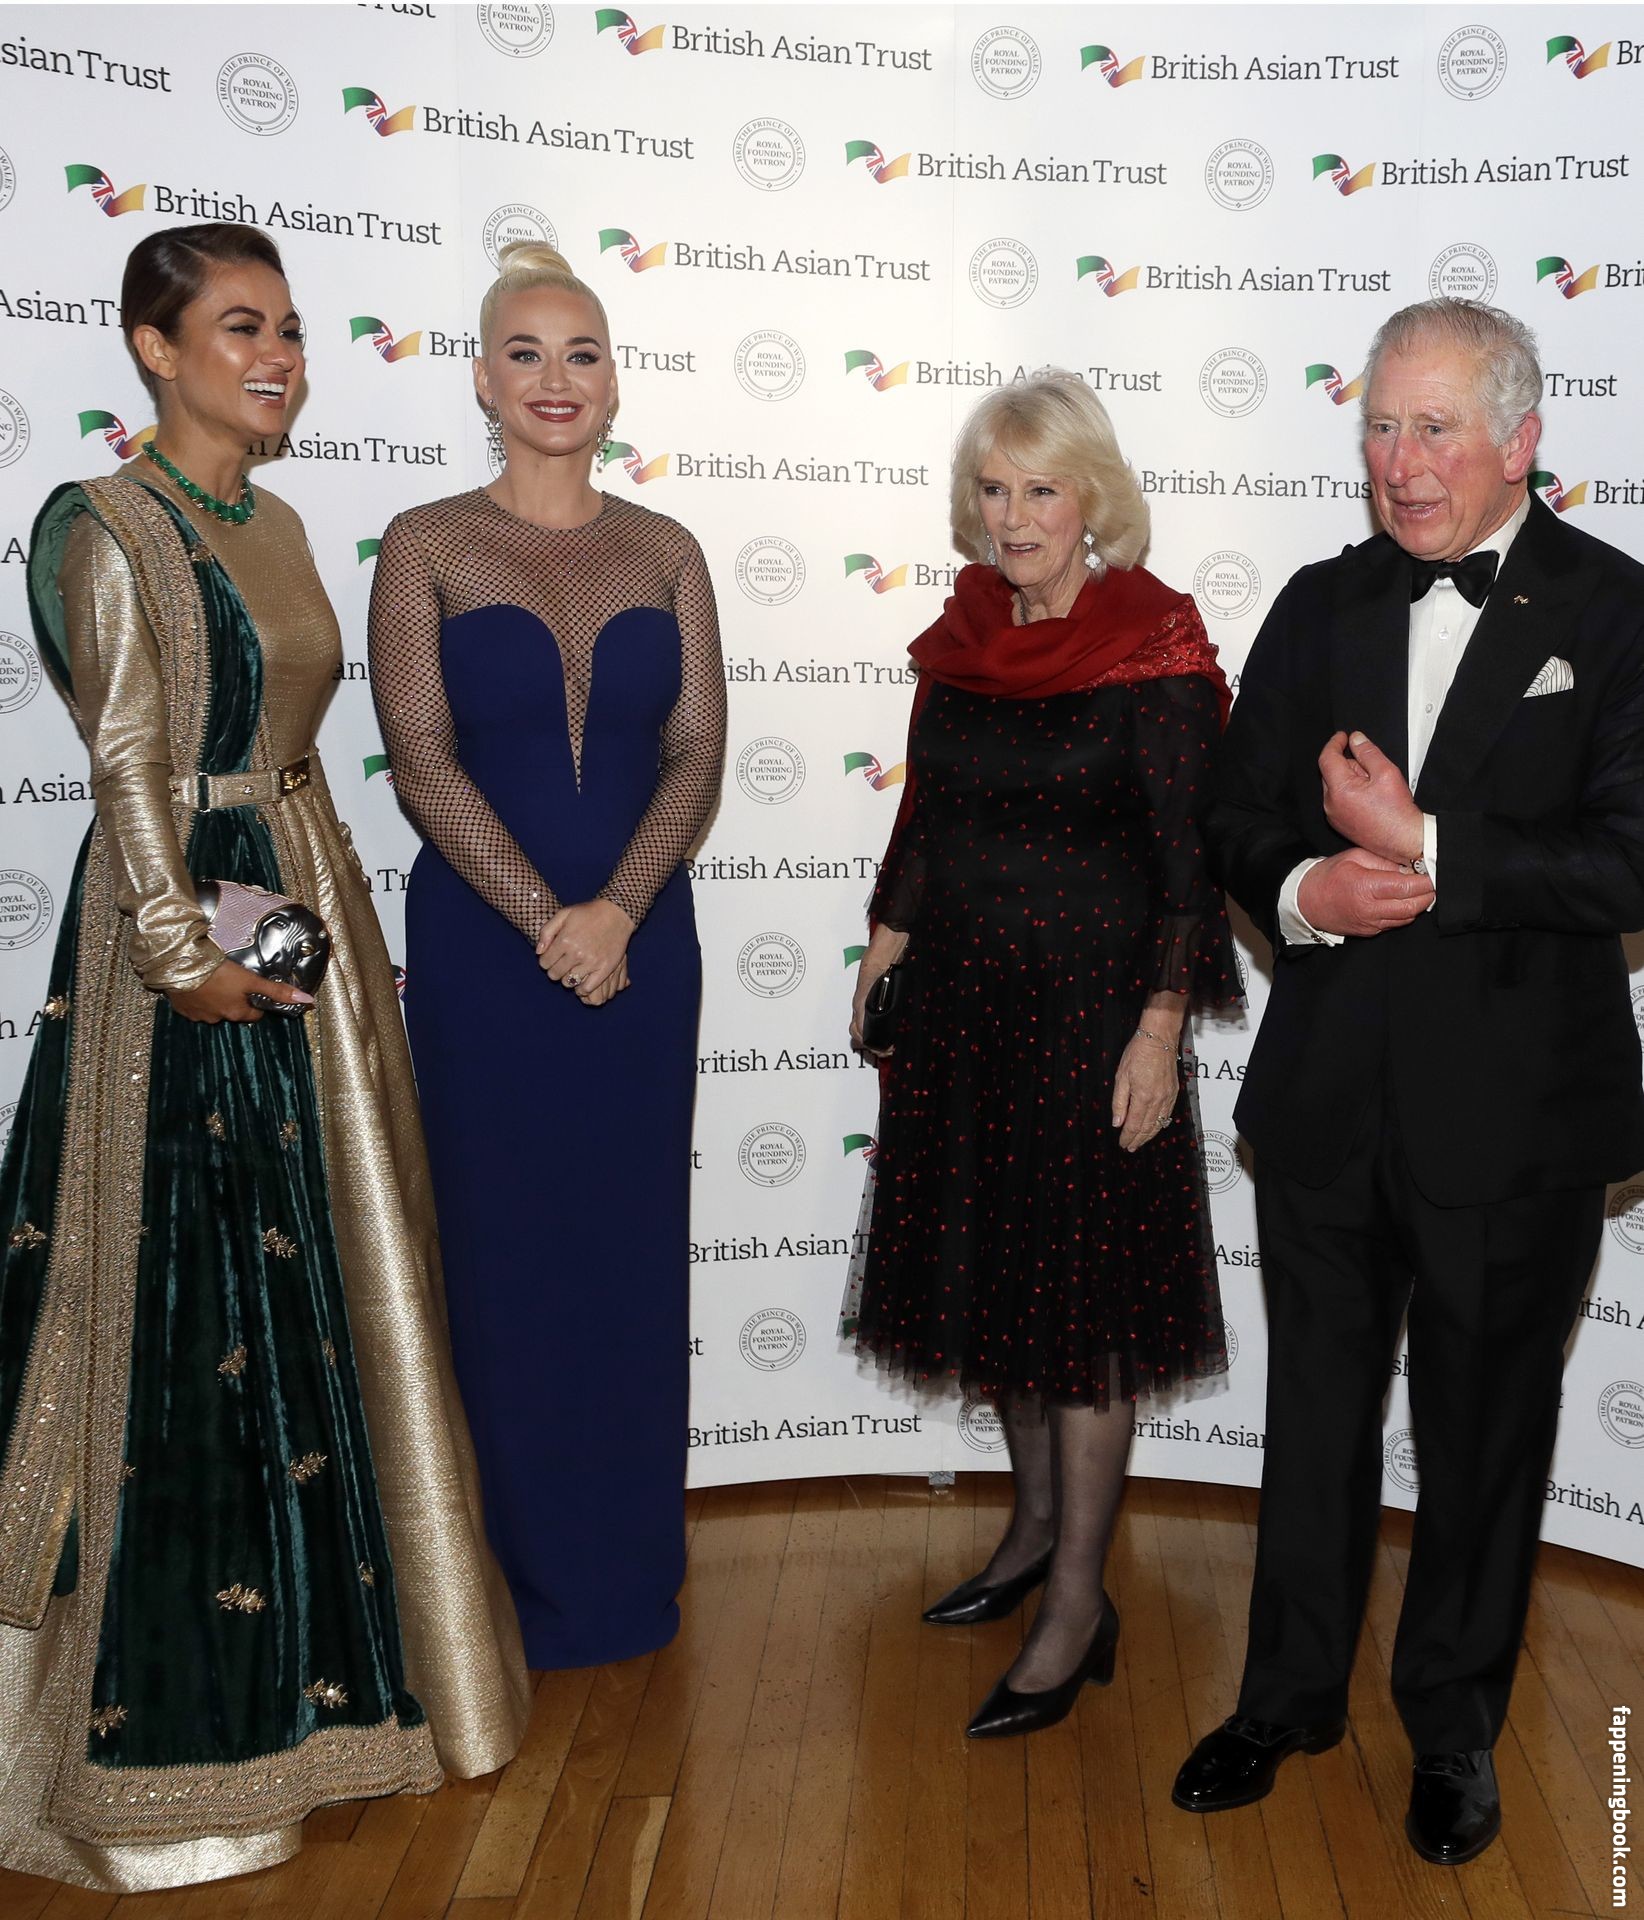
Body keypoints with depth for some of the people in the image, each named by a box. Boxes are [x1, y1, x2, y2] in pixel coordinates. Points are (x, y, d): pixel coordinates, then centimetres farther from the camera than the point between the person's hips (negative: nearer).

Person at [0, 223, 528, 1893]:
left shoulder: (274, 526, 14)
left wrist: (326, 917, 13)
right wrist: (184, 947, -18)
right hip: (186, 921, -8)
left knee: (313, 1273, 13)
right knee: (190, 1302, -1)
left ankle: (294, 1648, 31)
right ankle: (164, 1709, 17)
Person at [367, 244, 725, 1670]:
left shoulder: (664, 551, 7)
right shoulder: (428, 545, 0)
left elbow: (697, 753, 0)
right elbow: (421, 758, -8)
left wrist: (615, 910, -14)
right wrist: (545, 919, -15)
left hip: (642, 940, 2)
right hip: (482, 943, -2)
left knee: (632, 1248, 9)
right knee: (502, 1246, 5)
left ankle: (627, 1562, 27)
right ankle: (520, 1573, 23)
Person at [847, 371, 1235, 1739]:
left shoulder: (1154, 642, -11)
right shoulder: (966, 630, 7)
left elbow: (1186, 851, -12)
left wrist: (1160, 1032, -16)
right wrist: (887, 950, 13)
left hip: (1090, 1006, -6)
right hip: (961, 1001, 7)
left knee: (1079, 1287, 0)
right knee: (986, 1262, 14)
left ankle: (1079, 1601, 13)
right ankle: (1038, 1523, 33)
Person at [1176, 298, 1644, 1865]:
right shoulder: (1321, 605, 6)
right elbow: (1238, 817, 8)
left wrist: (1426, 852, -19)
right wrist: (1304, 890, -13)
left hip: (1516, 1114, -3)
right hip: (1327, 1098, 4)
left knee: (1483, 1436, 14)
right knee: (1315, 1412, 17)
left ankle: (1455, 1729, 36)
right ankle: (1290, 1694, 37)